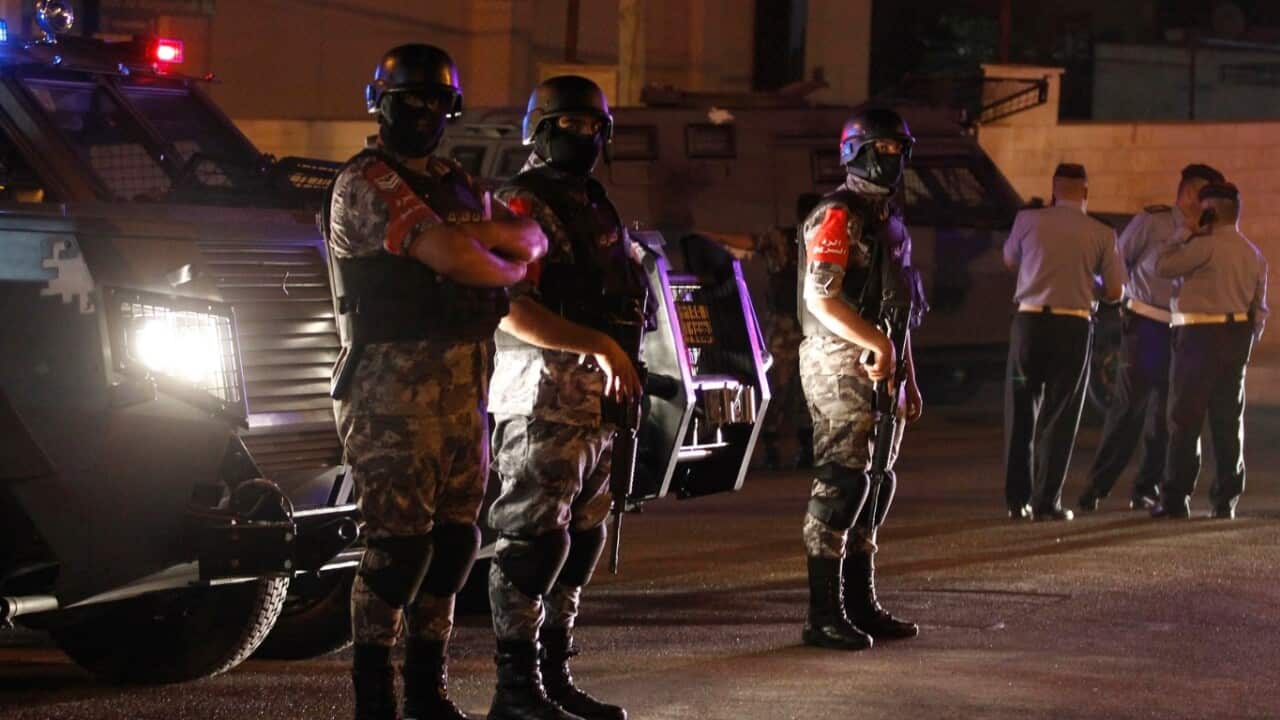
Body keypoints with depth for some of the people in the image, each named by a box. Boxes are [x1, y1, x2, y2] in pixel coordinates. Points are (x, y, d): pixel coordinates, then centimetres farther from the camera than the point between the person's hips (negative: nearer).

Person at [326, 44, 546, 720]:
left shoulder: (455, 184, 20)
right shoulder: (367, 183, -8)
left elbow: (533, 240, 11)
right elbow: (447, 254, -19)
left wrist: (481, 231, -9)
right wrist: (508, 269, 0)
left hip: (463, 385, 8)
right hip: (393, 390, -8)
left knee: (454, 537, 9)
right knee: (398, 541, -9)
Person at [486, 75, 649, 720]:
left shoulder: (596, 207, 20)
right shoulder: (523, 206, -9)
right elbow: (515, 312, -19)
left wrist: (622, 364, 18)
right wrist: (598, 346, -23)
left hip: (600, 401, 9)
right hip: (544, 399, -9)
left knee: (581, 539, 11)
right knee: (534, 539, -9)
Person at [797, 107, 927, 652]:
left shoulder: (888, 219, 20)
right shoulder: (838, 217, -11)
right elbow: (821, 298, -20)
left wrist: (908, 377, 23)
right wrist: (878, 344, -24)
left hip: (879, 369, 10)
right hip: (841, 365, -10)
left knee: (874, 485, 12)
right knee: (840, 484, -11)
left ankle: (861, 604, 19)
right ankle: (824, 616, -10)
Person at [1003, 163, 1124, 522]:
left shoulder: (1028, 221, 0)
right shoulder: (1101, 234, -1)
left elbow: (1010, 260, 18)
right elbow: (1114, 292, 5)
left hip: (1029, 321, 1)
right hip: (1073, 327, -1)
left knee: (1021, 412, 12)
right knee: (1059, 418, 6)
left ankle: (1017, 499, 12)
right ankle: (1046, 502, 3)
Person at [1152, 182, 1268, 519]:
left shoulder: (1206, 246, -13)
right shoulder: (1254, 255, 12)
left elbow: (1164, 266, -7)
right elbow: (1259, 309, 14)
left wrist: (1186, 235, 4)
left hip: (1201, 335, -7)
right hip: (1238, 334, 7)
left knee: (1186, 419, -2)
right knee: (1228, 421, 9)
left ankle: (1176, 499, -3)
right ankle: (1225, 500, 8)